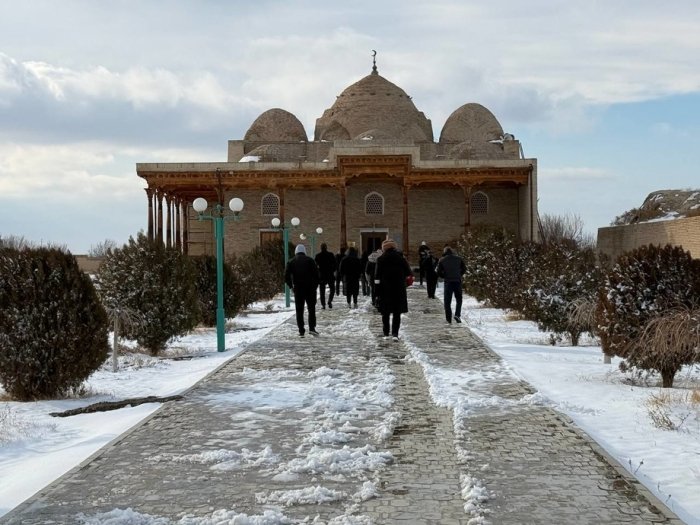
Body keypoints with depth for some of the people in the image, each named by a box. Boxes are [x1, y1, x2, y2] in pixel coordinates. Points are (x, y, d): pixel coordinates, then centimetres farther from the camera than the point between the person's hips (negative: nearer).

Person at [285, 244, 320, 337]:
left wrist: (291, 286, 9)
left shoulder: (291, 262, 5)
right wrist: (315, 285, 4)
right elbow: (316, 274, -5)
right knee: (311, 308, 9)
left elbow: (286, 276, -1)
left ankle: (301, 331, 2)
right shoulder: (310, 260, 2)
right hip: (310, 288, -1)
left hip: (298, 288, 1)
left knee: (299, 310, 6)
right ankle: (312, 328, -3)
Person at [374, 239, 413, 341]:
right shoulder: (401, 258, 0)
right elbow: (409, 273, 2)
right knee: (397, 313, 3)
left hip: (385, 290, 0)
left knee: (385, 313, 11)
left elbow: (377, 277, -4)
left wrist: (377, 290, 0)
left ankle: (386, 333, 16)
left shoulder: (381, 259, -4)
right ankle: (395, 333, -6)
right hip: (399, 289, 1)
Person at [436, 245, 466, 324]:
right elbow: (464, 269, 7)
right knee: (459, 299, 15)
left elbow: (439, 273, -1)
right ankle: (457, 315, -6)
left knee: (447, 301, 7)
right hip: (458, 281, 1)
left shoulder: (442, 260, 2)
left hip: (448, 282, -1)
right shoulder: (458, 258, 6)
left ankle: (448, 319, 4)